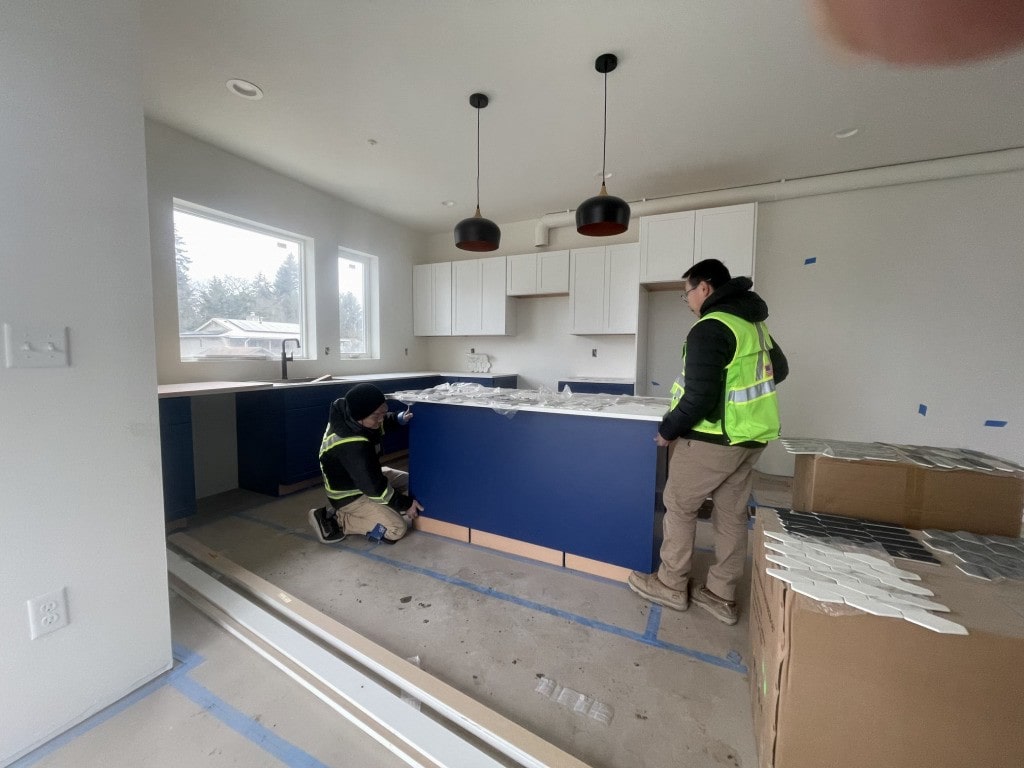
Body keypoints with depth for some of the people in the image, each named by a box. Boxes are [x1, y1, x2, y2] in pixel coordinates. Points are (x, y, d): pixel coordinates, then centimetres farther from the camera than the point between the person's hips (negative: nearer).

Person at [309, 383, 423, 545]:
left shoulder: (348, 414, -14)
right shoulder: (353, 448, -38)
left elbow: (380, 425, 10)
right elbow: (375, 488, -29)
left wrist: (398, 419, -10)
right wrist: (406, 504, -16)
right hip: (349, 495, -9)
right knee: (397, 529, -16)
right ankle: (335, 520, -6)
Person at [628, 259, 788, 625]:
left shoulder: (710, 328, -19)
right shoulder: (755, 324, 11)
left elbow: (700, 396, -25)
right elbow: (779, 370, 25)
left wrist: (668, 429, -12)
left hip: (711, 440, -9)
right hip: (749, 437, 9)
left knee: (679, 507, 8)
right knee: (732, 514, 15)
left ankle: (671, 585, 23)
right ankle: (722, 596, 28)